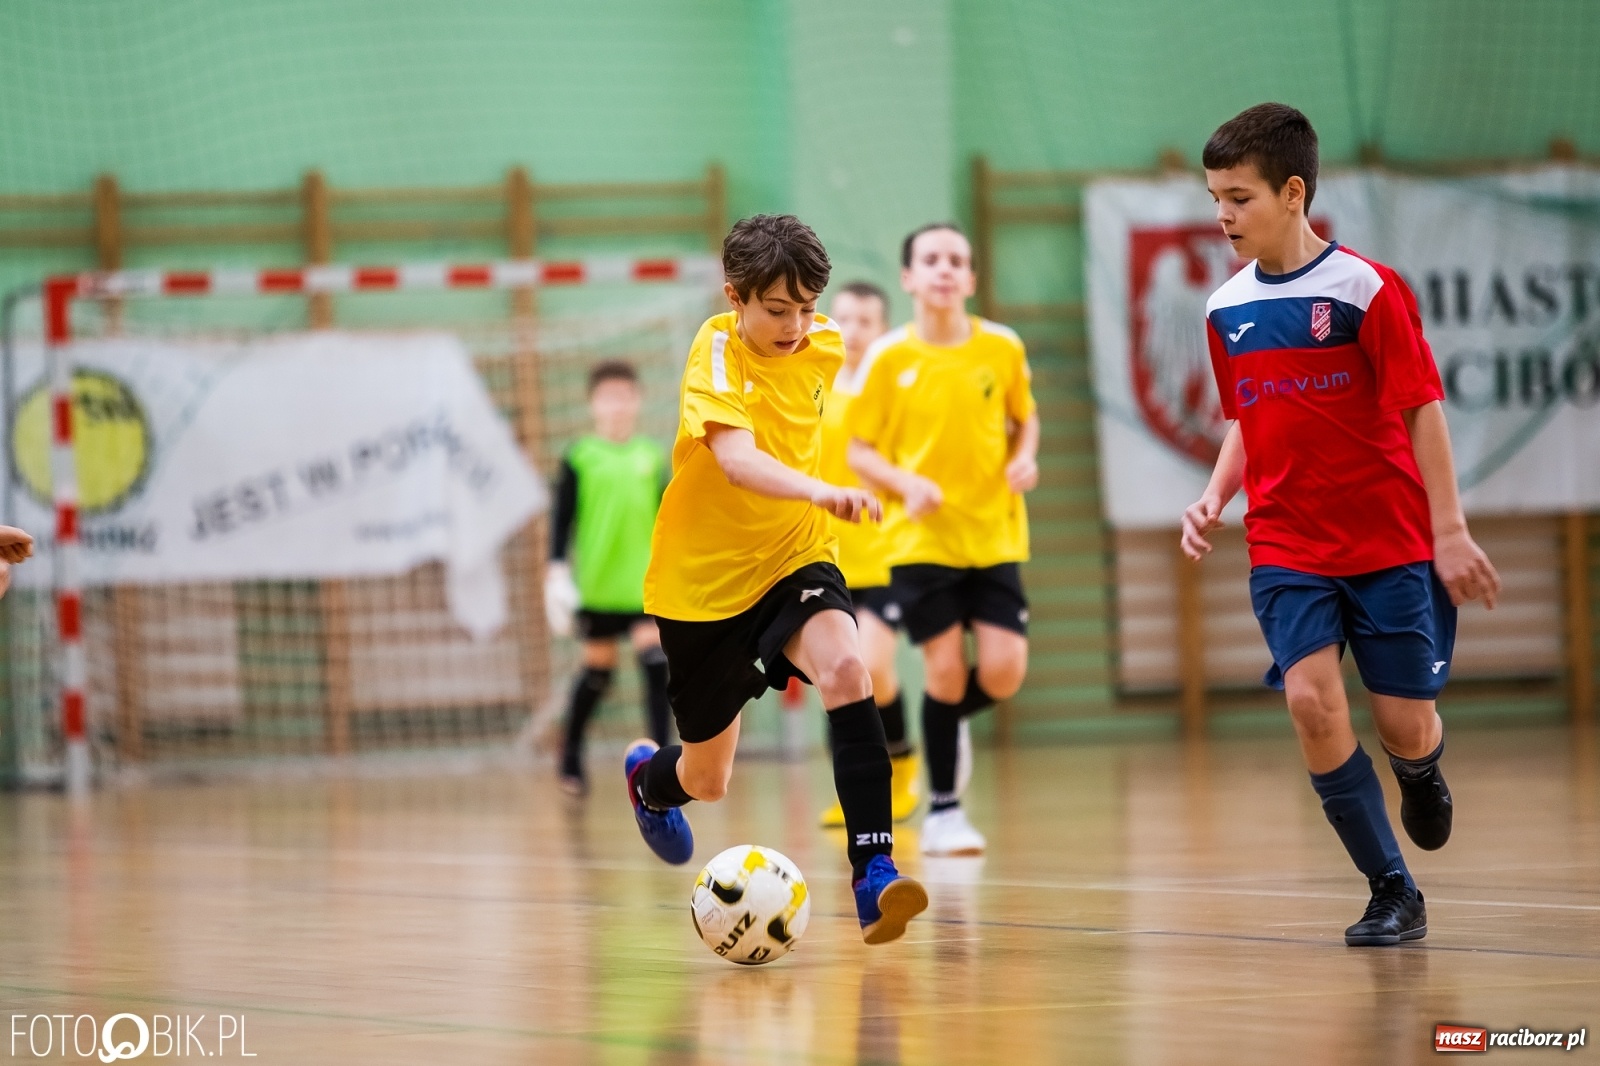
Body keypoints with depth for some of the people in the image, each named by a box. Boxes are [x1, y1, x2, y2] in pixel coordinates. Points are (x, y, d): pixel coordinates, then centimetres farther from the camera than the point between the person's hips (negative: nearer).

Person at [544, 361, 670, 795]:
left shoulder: (654, 457, 6)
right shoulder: (579, 457, -2)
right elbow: (563, 519, -2)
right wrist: (557, 570, -11)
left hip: (646, 583, 2)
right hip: (597, 583, -2)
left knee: (656, 662, -11)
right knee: (598, 669, 8)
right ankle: (570, 755, 27)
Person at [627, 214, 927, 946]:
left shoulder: (823, 346, -4)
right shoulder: (717, 353, -22)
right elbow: (737, 459, -41)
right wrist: (819, 492, -57)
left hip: (794, 556, 3)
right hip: (704, 577, -3)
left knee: (846, 670, -31)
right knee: (707, 781, 13)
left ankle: (874, 873, -33)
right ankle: (647, 773, 53)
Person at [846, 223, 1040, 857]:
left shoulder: (1003, 348, 0)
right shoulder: (889, 358, -4)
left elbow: (1025, 417, 16)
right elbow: (859, 451, 1)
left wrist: (1025, 458, -5)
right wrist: (907, 483, -17)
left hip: (994, 536, 2)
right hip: (921, 540, -2)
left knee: (1003, 673, -8)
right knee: (945, 670, -5)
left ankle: (952, 721, 28)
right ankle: (943, 811, 12)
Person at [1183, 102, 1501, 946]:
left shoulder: (1365, 289, -10)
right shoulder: (1226, 309, 5)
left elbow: (1422, 409, -8)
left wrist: (1449, 530, -11)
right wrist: (1214, 499, 2)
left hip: (1389, 542, -3)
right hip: (1285, 549, 3)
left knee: (1404, 725, -2)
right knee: (1311, 701, -15)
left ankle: (1421, 773, 38)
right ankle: (1393, 894, -4)